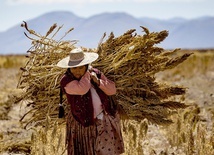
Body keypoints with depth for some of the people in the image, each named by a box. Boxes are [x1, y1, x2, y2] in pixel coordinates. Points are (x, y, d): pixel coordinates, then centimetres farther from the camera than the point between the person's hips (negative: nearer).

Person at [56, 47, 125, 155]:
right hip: (83, 123, -3)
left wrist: (98, 81, -15)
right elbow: (82, 89, -33)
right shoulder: (66, 81, -15)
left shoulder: (95, 73, 1)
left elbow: (112, 90, 1)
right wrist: (87, 73, -18)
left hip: (104, 120, 3)